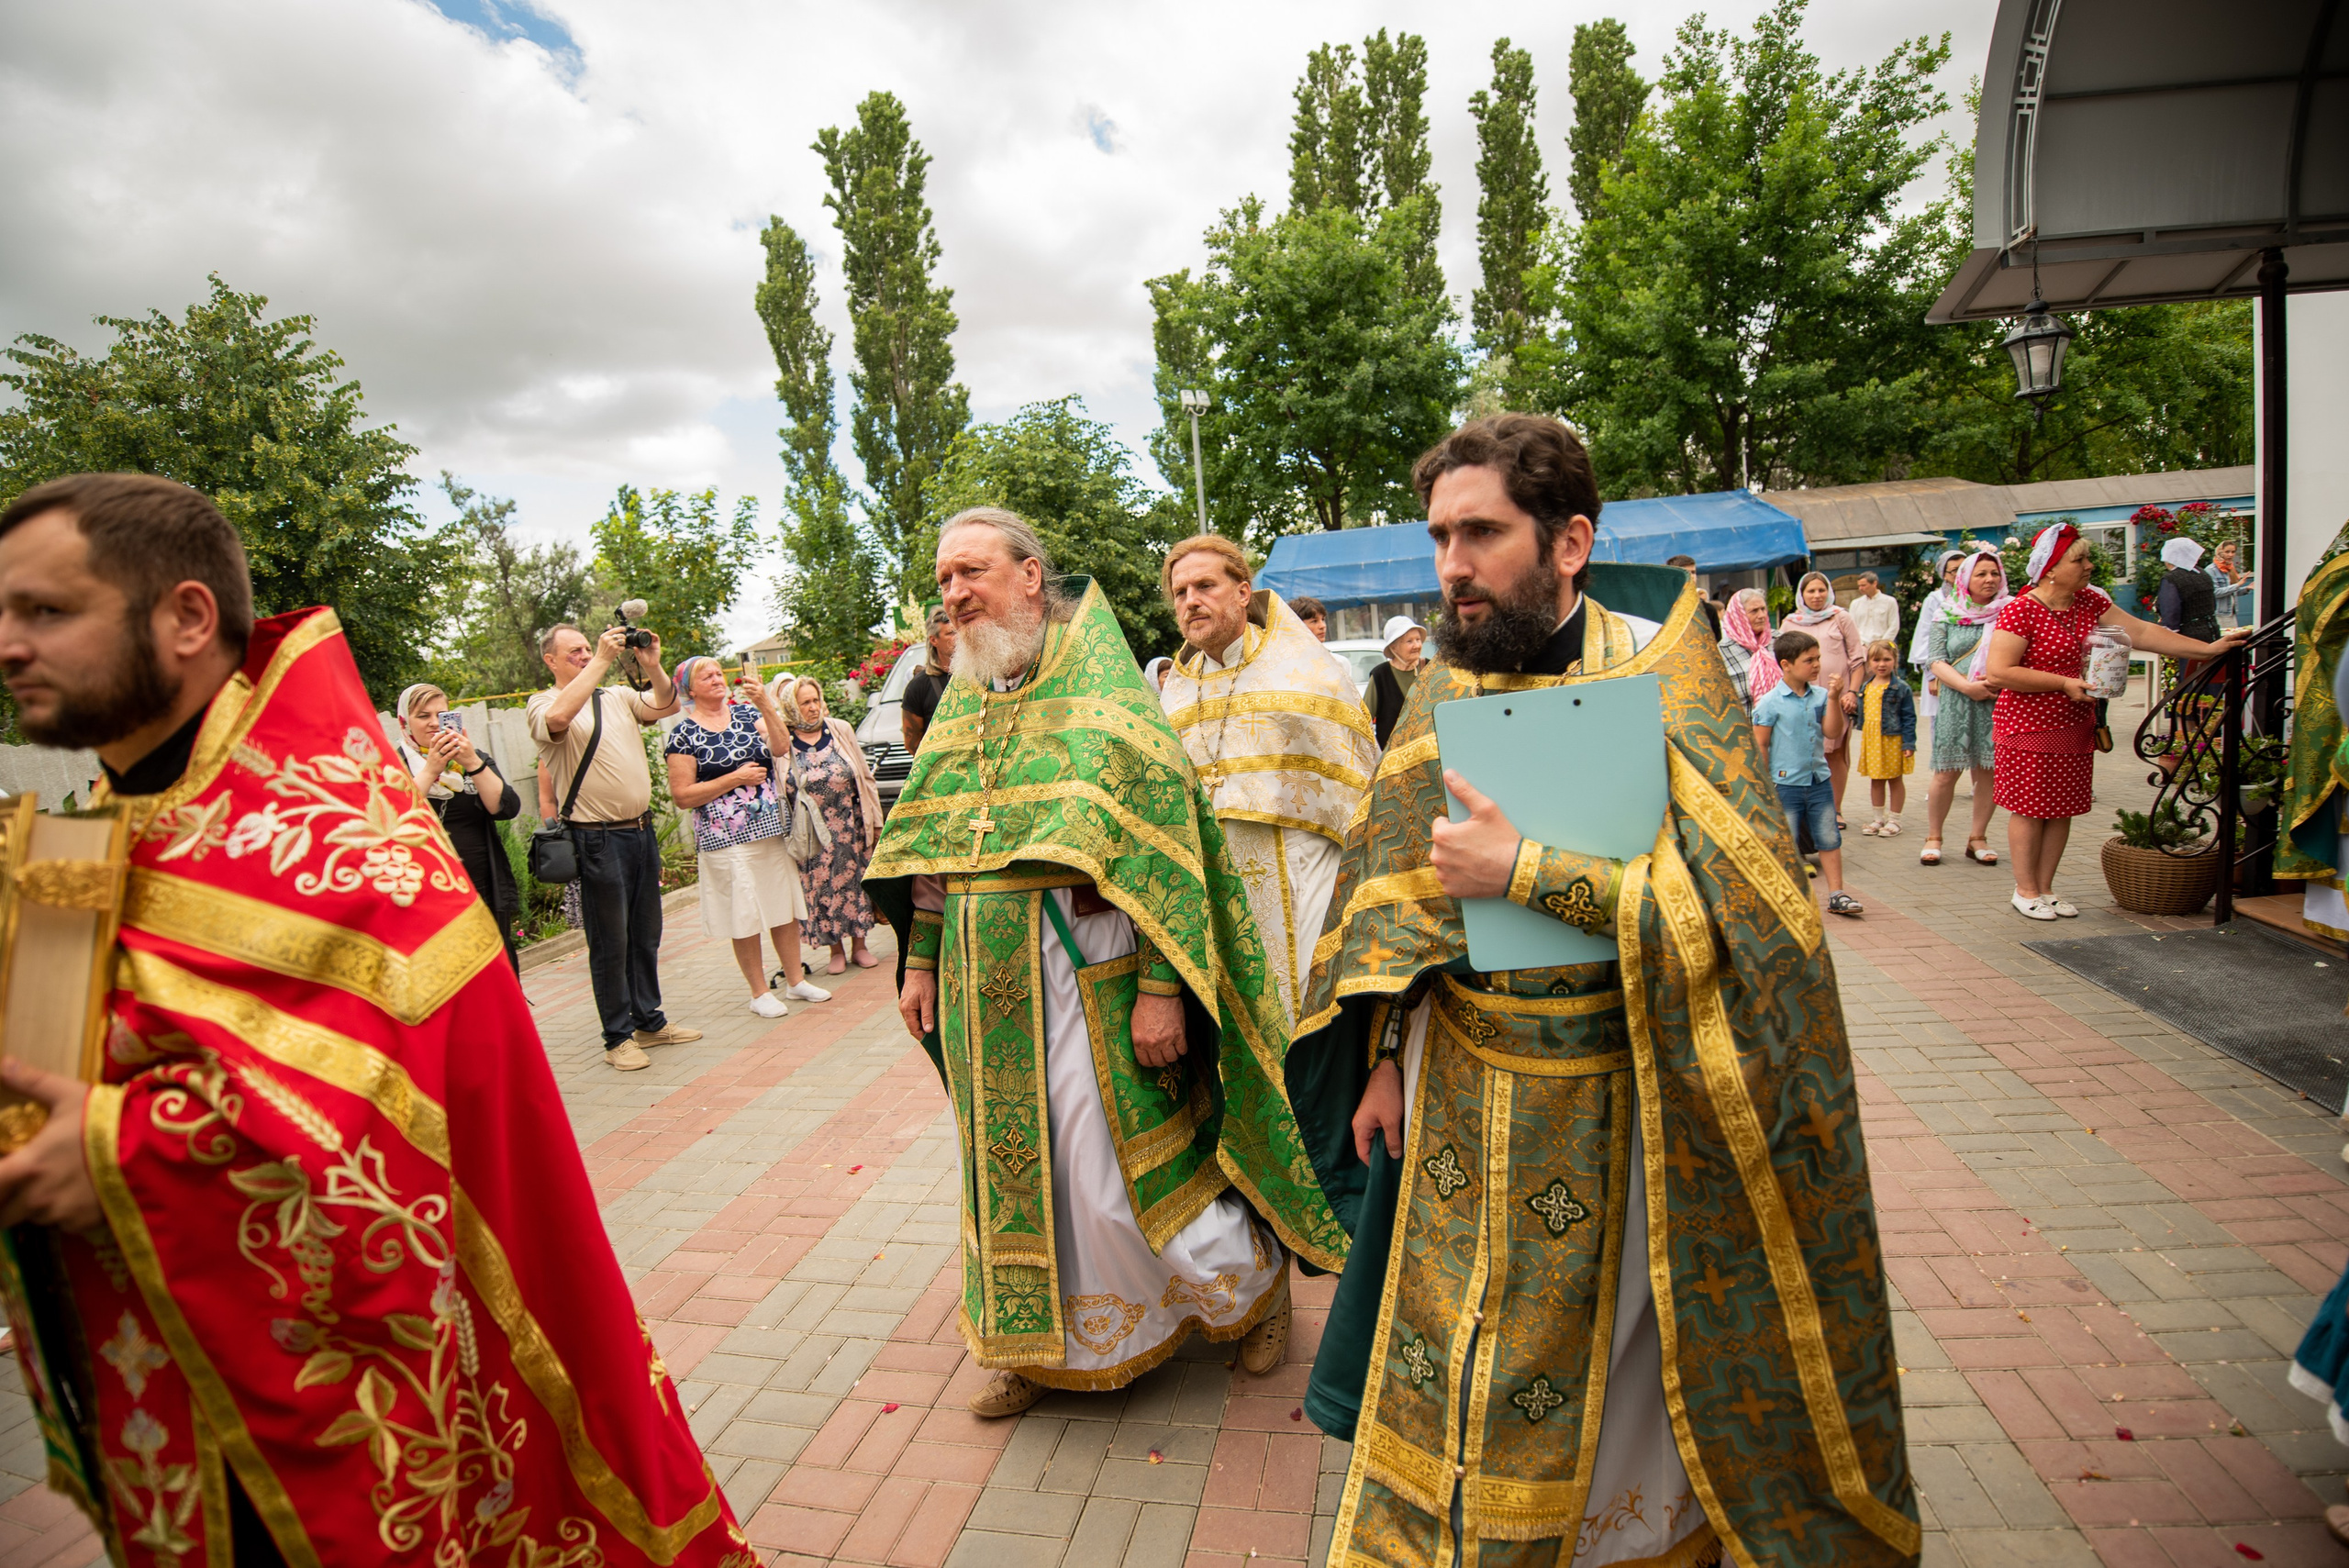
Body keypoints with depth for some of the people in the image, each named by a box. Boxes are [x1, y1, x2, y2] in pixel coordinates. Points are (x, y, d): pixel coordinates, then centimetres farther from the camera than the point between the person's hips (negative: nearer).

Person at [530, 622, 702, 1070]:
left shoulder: (619, 696, 13)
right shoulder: (542, 705, -5)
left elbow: (667, 706, 2)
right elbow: (558, 718, -28)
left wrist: (651, 665, -14)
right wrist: (602, 661, -27)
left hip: (642, 829, 6)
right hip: (597, 839, -6)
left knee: (646, 934, 14)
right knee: (610, 941, 1)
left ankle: (649, 1021, 26)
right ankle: (618, 1037, 11)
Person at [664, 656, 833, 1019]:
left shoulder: (745, 713, 7)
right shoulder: (683, 735, -4)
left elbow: (780, 745, -8)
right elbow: (682, 797, -8)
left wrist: (765, 703, -20)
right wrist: (735, 778, -12)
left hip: (773, 826, 4)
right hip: (727, 837, -4)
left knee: (786, 907, 11)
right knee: (745, 917, 2)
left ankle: (796, 980, 24)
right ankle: (760, 992, 16)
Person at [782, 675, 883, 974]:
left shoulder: (840, 731, 1)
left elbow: (865, 776, 6)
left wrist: (875, 820, 5)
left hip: (850, 827, 1)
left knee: (855, 882, 6)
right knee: (821, 889, 5)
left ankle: (859, 946, 20)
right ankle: (836, 951, 20)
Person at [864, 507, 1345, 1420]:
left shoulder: (1100, 684, -10)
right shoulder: (961, 699, 11)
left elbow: (1157, 835, -16)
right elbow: (929, 850, 16)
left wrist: (1160, 985, -21)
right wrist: (920, 961, 13)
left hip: (1088, 974, -6)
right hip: (985, 983, 6)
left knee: (1122, 1169, 0)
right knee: (1014, 1170, 14)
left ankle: (1257, 1282, 28)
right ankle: (1041, 1346, 35)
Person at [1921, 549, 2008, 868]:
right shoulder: (1946, 616, 6)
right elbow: (1936, 662, -1)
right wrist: (1968, 686, -14)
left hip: (1998, 704, 1)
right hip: (1956, 703, -1)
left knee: (1989, 771, 4)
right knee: (1946, 773, -1)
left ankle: (1977, 838, 17)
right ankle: (1933, 838, 12)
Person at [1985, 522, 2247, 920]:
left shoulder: (2089, 603, 9)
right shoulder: (2021, 610, -15)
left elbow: (2141, 633, 9)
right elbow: (1998, 671, -20)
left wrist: (2209, 648, 4)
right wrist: (2064, 683, -18)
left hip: (2074, 727, 8)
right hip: (2029, 727, -7)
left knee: (2062, 809, 10)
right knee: (2029, 809, -1)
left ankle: (2045, 888, 20)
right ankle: (2026, 891, 10)